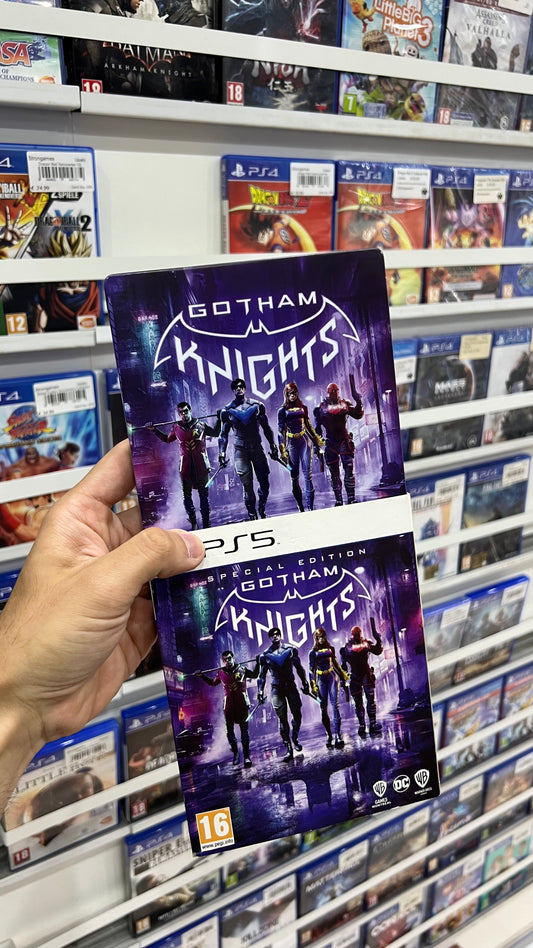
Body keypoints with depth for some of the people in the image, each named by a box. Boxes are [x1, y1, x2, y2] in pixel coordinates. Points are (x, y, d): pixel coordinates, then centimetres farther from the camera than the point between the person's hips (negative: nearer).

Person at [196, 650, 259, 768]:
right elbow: (213, 683, 27)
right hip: (229, 705, 2)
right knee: (229, 730, 2)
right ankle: (235, 753, 19)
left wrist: (257, 663, 9)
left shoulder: (242, 669, 4)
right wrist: (202, 676, 23)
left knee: (244, 729, -3)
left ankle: (246, 756, 0)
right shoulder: (221, 673, 8)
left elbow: (254, 675, 21)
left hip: (242, 703, -2)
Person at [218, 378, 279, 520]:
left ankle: (262, 509, 21)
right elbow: (224, 434, 7)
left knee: (265, 483, 0)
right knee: (247, 485, -3)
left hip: (257, 448, 2)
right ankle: (252, 514, 6)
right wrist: (222, 452, 0)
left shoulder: (257, 405, 7)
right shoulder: (227, 410, 3)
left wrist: (273, 446, 9)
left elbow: (266, 428, 12)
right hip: (240, 450, -1)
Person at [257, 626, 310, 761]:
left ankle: (295, 739, 27)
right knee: (282, 719, -3)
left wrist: (305, 683, 8)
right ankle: (289, 749, 1)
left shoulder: (291, 650, 2)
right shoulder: (265, 655, -1)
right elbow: (262, 675, 3)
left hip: (291, 686, 2)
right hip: (277, 689, -2)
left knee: (297, 715, 2)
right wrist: (260, 691, -5)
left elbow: (299, 668, 10)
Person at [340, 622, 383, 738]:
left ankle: (373, 725, -7)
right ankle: (361, 726, 12)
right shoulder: (346, 648, 0)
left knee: (371, 699, -8)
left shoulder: (366, 643, 2)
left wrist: (378, 640, -17)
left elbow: (377, 651, -2)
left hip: (367, 674, 0)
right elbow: (343, 664, 4)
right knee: (358, 703, 4)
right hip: (355, 677, 0)